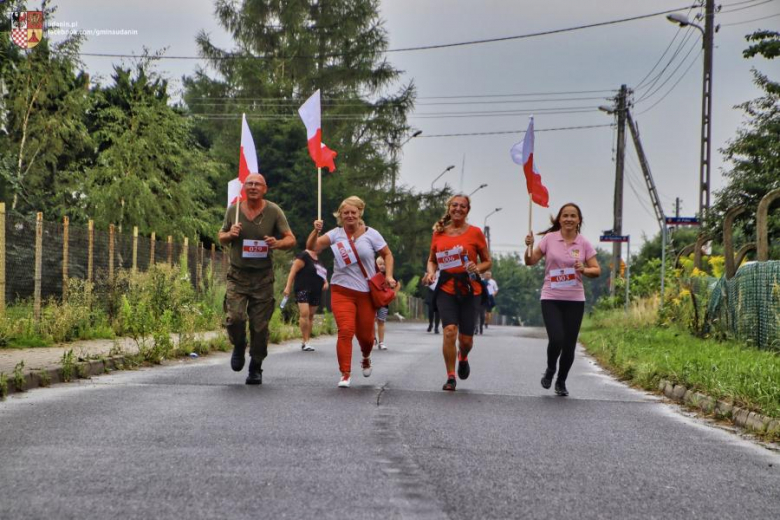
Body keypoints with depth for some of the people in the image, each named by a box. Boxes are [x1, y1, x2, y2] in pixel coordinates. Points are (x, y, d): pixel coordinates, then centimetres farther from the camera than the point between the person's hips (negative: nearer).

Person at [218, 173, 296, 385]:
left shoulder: (274, 211, -2)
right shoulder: (233, 210, 4)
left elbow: (291, 239, 2)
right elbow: (221, 237, 17)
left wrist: (277, 243, -21)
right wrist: (230, 235, -7)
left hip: (263, 277, -1)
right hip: (237, 275, 1)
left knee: (260, 325, 1)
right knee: (234, 318, -15)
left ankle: (256, 368, 18)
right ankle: (239, 348, 18)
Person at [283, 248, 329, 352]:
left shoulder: (317, 258, 18)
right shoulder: (304, 256, -8)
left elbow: (322, 273, 31)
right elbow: (293, 271, -13)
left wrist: (325, 282, 11)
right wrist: (288, 287, -19)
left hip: (316, 292, 8)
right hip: (303, 289, -8)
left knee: (311, 316, 6)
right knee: (304, 313, -19)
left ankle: (306, 341, 10)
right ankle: (305, 342, -16)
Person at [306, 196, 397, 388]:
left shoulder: (371, 234, 1)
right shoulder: (336, 234, 0)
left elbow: (387, 254, 10)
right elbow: (312, 247, -9)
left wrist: (388, 276, -2)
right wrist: (316, 231, -26)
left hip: (366, 292, 1)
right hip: (342, 291, -1)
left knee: (365, 334, 9)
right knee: (345, 331, -16)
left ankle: (366, 358, 44)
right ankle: (345, 374, -9)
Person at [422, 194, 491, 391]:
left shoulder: (475, 232, 2)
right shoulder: (439, 232, 7)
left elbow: (487, 262, 8)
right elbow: (432, 260, 18)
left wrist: (477, 268, -13)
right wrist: (431, 272, -3)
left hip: (469, 289, 0)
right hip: (446, 288, 0)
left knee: (466, 338, 4)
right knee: (450, 330, -18)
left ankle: (463, 358, 41)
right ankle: (450, 377, -7)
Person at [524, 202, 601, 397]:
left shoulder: (584, 244, 2)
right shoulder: (549, 238, 0)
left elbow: (597, 270, 5)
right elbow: (530, 262, 3)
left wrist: (584, 270, -15)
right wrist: (529, 246, -16)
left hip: (575, 300, 1)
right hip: (551, 298, -1)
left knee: (569, 345, 2)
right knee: (556, 339, -17)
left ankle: (561, 381, 25)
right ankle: (550, 370, 14)